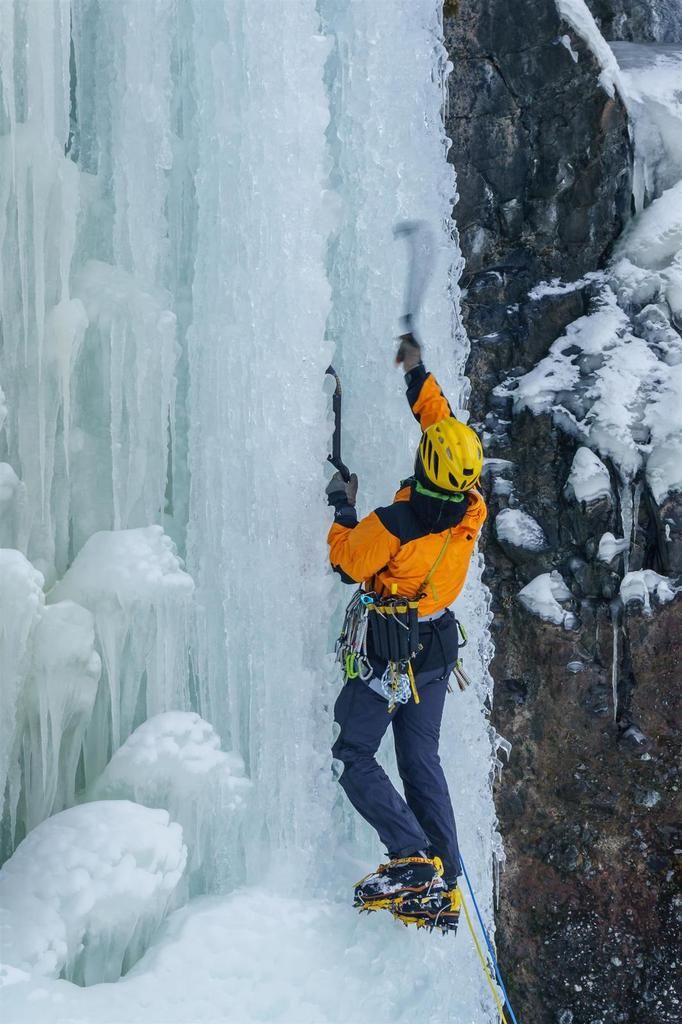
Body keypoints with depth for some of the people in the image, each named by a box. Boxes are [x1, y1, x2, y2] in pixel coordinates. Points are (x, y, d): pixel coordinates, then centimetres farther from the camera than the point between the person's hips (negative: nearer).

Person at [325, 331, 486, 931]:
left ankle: (414, 857, -14)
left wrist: (342, 507, 7)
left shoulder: (393, 523, -26)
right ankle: (444, 887, 12)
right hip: (438, 647, 7)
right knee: (421, 760, 13)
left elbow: (347, 563, -7)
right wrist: (418, 373, 17)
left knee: (354, 756, 3)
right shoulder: (472, 514, -8)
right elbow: (444, 425, 8)